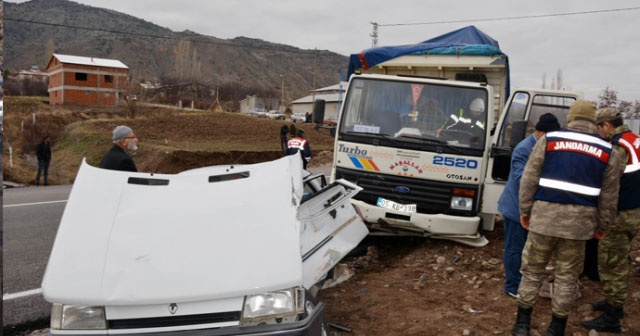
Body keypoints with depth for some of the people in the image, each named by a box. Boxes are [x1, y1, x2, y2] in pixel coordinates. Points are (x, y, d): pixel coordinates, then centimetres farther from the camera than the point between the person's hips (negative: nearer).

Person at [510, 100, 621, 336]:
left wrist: (525, 210, 9)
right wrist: (603, 226, 18)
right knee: (567, 276, 12)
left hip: (544, 215, 0)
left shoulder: (548, 140, 2)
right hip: (579, 221, 1)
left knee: (532, 270, 12)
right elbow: (609, 196, 9)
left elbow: (529, 179, 1)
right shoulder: (608, 151, 6)